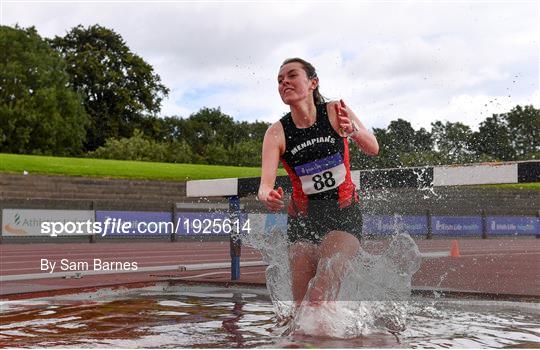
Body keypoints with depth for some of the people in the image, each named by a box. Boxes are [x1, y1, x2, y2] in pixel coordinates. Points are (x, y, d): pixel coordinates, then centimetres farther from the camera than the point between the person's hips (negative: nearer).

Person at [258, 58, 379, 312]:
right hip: (302, 218, 1)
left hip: (344, 213, -1)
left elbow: (373, 150, -10)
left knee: (326, 283, -26)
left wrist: (354, 131, -32)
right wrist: (267, 197, -39)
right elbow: (266, 183, -15)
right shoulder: (277, 133, -6)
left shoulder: (335, 111, -5)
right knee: (301, 302, -4)